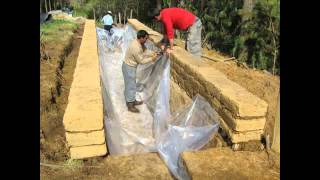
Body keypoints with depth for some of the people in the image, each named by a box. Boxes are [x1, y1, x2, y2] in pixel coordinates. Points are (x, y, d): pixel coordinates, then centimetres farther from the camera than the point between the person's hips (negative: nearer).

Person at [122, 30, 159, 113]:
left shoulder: (139, 42, -2)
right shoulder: (136, 48, -32)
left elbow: (145, 51, 12)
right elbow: (141, 61, -22)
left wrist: (152, 53, -3)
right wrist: (151, 59, -13)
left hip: (130, 66, 10)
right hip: (129, 68, -10)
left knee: (131, 85, 22)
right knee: (131, 86, 2)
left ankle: (132, 101, 37)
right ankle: (130, 106, 15)